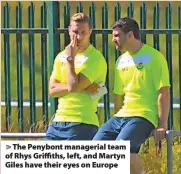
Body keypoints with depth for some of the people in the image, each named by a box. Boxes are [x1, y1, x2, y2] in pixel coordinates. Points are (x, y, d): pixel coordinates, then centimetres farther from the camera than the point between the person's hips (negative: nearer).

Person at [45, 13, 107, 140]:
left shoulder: (96, 59, -9)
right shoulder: (61, 56, 13)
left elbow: (73, 86, -18)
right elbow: (52, 90, 3)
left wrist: (71, 58, -10)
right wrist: (81, 88, -10)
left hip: (82, 124, -7)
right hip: (58, 121, 7)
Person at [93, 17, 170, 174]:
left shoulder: (153, 57, -5)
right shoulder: (121, 61, 17)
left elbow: (163, 93, -9)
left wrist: (162, 125, -15)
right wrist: (116, 123, 24)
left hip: (143, 116, -7)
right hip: (122, 115, 7)